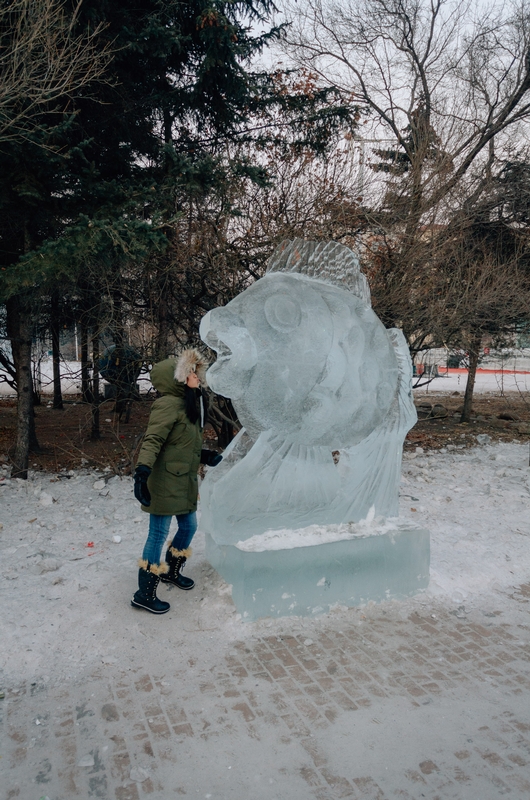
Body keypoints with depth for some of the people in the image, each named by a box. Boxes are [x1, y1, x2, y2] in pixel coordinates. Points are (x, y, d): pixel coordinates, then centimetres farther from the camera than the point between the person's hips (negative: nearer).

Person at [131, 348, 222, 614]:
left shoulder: (188, 404, 12)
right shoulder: (168, 404, -18)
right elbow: (152, 440, -28)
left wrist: (206, 456, 24)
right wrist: (142, 470, -38)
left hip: (183, 482, 10)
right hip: (165, 482, -10)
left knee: (188, 527, 21)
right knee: (158, 534, -1)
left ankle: (171, 572, 44)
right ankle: (144, 594, 13)